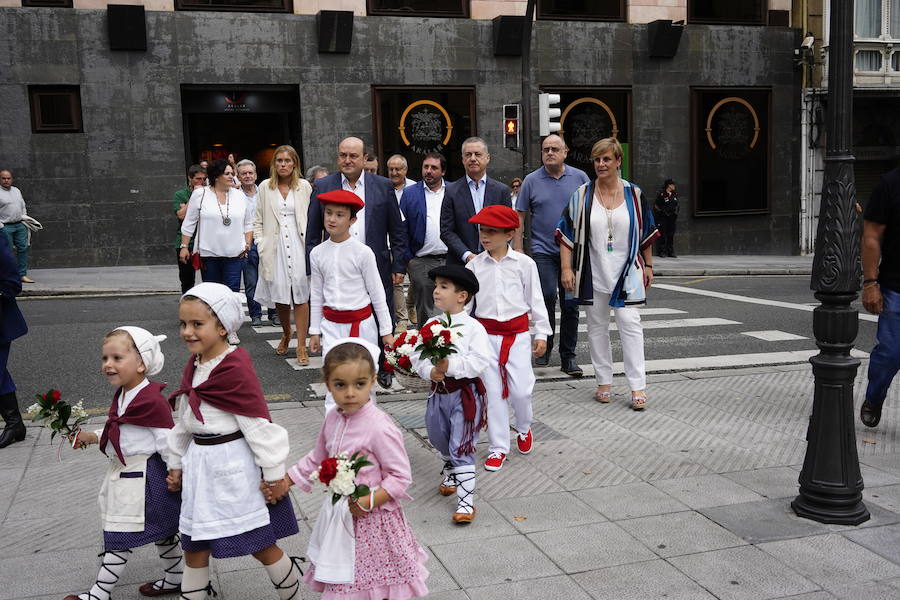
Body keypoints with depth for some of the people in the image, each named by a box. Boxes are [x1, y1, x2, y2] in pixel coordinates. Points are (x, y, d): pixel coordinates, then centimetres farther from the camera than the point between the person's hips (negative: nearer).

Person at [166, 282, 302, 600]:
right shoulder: (194, 365, 7)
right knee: (194, 548, 15)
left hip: (235, 466, -8)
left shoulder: (235, 368, -21)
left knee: (262, 547, 6)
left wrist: (274, 474, -16)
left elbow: (259, 425, -19)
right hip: (200, 467, 8)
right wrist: (177, 464, 22)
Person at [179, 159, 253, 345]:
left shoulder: (239, 196, 9)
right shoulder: (200, 194, 1)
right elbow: (189, 223, 4)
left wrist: (247, 244, 5)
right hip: (208, 253, -1)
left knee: (232, 292, -4)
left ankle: (231, 330, 2)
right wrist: (184, 246, 0)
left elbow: (248, 223, 15)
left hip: (234, 253, 1)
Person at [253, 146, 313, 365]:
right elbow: (258, 221, 10)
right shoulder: (265, 187, 7)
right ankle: (286, 333, 30)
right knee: (279, 295, 4)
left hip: (298, 246, -1)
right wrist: (261, 245, 0)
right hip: (274, 247, 1)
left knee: (300, 295, -5)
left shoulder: (304, 186, 5)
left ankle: (301, 345, 0)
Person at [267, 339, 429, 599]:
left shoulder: (379, 427, -23)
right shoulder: (333, 419, 0)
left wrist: (370, 501, -27)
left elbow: (400, 477, -18)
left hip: (372, 519, -7)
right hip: (338, 516, 7)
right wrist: (287, 480, 14)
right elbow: (318, 458, 17)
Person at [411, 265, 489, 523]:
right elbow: (416, 355, -2)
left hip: (464, 392, -6)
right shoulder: (430, 325, 1)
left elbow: (480, 361, -22)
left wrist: (450, 366, -29)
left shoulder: (473, 327, -13)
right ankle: (450, 472, 54)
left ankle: (466, 500, 2)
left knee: (462, 447, -5)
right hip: (438, 391, 6)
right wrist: (430, 371, -20)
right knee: (439, 439, 25)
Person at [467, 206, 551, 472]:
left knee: (521, 390, -3)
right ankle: (498, 447, 16)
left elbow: (535, 299, 3)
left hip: (518, 333, -1)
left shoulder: (524, 263, -2)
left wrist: (541, 333, 4)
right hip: (487, 334, 1)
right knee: (493, 391, 5)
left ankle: (524, 428, 29)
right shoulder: (474, 265, 1)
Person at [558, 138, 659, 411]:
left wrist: (648, 266, 10)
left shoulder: (634, 194, 2)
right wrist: (566, 268, -5)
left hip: (627, 272, -1)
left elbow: (646, 233, 10)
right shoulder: (582, 196, 0)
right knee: (597, 326, 8)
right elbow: (566, 232, 1)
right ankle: (604, 383, 19)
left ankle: (638, 387, -5)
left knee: (630, 324, -8)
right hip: (594, 273, 1)